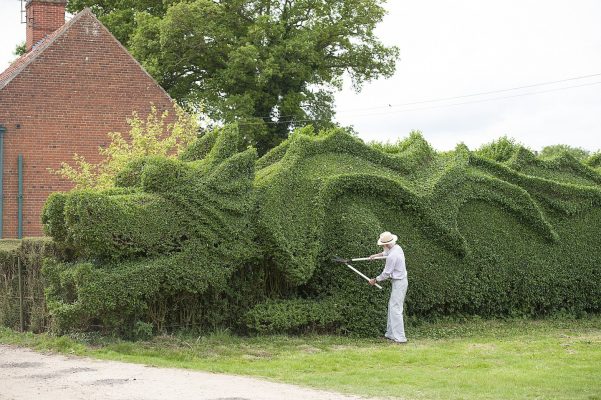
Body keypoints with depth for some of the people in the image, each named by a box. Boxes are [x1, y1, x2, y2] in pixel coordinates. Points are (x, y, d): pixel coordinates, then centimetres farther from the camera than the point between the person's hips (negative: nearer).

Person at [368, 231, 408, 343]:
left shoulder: (392, 256, -23)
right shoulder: (397, 247, 5)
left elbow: (386, 274, -15)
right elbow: (386, 252, 31)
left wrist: (375, 280, 0)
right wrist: (376, 255, 30)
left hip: (399, 283, -10)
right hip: (401, 280, 10)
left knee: (395, 309, -9)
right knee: (392, 306, 16)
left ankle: (400, 337, -10)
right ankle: (391, 333, 22)